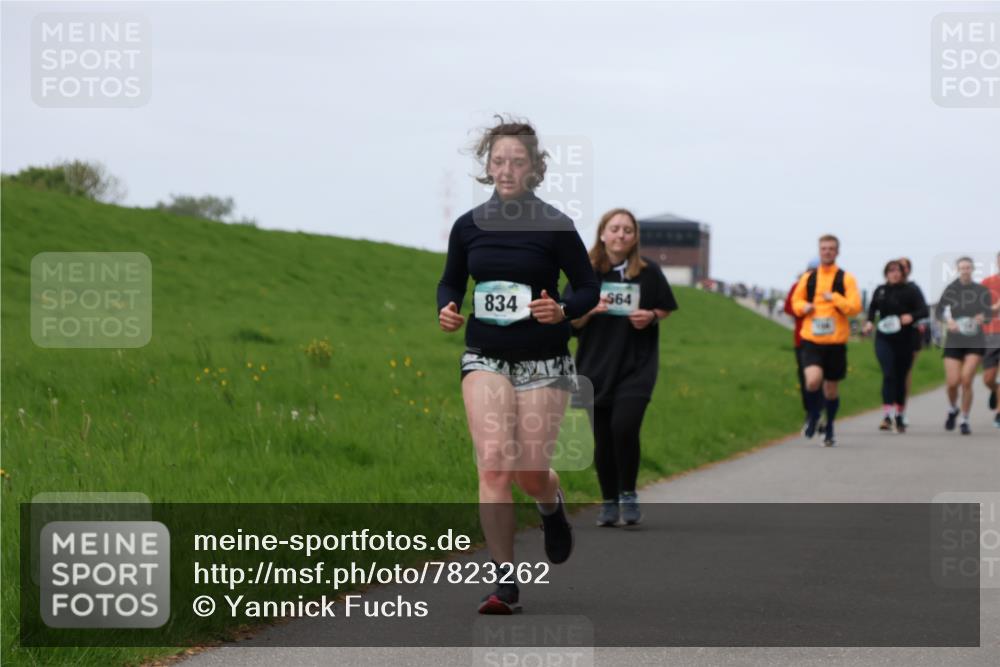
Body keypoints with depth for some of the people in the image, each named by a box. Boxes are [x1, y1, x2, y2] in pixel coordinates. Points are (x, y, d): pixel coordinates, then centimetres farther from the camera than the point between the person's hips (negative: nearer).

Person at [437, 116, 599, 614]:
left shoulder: (554, 226, -7)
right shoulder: (468, 226, 2)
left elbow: (589, 288, -1)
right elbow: (450, 281, 16)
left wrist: (563, 311, -20)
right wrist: (446, 310, -5)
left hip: (543, 363, -2)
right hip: (485, 358, 2)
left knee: (530, 473, -2)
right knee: (494, 463, -14)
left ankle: (552, 504, 38)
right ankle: (504, 583, -9)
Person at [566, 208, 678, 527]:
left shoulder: (648, 271, -1)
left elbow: (666, 308, 11)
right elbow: (571, 321, 5)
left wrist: (650, 316, -10)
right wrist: (589, 310, -15)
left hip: (636, 366, -2)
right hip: (596, 366, 2)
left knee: (624, 426, -19)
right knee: (602, 438, 3)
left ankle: (628, 496, -1)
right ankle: (609, 503, 19)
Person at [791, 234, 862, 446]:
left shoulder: (846, 279, 1)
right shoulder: (808, 278, 8)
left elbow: (855, 307, -7)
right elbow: (796, 302, 19)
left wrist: (834, 298, -19)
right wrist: (804, 307, -2)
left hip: (836, 341, 0)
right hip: (811, 340, 0)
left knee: (831, 387, 9)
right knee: (813, 379, -22)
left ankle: (829, 427, 31)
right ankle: (813, 416, 7)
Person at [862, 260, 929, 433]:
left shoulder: (911, 290, -2)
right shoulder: (880, 291, 7)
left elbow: (924, 311, -7)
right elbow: (872, 308, 22)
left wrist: (911, 317, -27)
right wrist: (870, 322, 4)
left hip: (905, 340, 0)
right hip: (884, 339, 0)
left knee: (901, 378, 9)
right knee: (888, 375, -15)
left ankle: (899, 417, 23)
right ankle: (887, 416, -21)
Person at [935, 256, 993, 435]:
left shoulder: (982, 290, -1)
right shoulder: (951, 288, -1)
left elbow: (989, 313, -7)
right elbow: (938, 311, -5)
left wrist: (982, 317, -31)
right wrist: (948, 320, -27)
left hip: (975, 342, 0)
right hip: (954, 342, 0)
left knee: (966, 380, -15)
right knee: (952, 383, -7)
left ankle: (965, 420, 3)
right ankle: (952, 410, 27)